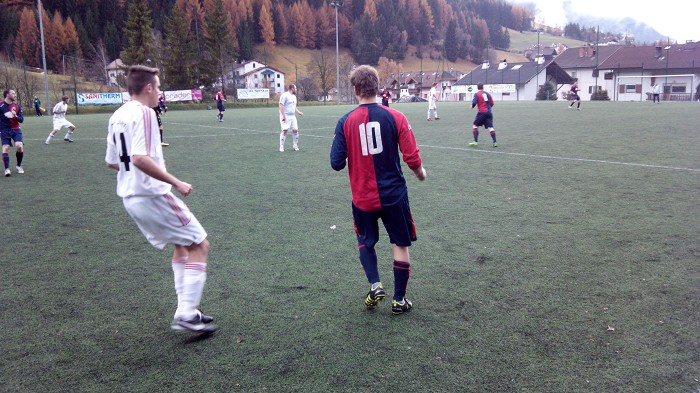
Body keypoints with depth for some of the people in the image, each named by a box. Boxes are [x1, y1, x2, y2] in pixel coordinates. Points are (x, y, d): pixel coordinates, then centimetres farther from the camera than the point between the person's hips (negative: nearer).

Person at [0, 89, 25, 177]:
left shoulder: (17, 106, 6)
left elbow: (21, 120, 3)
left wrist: (16, 116, -17)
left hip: (16, 129, 2)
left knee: (19, 146, -14)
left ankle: (19, 166, 8)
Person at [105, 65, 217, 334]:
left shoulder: (117, 116, 12)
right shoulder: (144, 113, -16)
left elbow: (112, 162, 18)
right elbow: (140, 158, -28)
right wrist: (176, 182, -23)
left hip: (130, 197, 9)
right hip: (152, 195, -9)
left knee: (181, 245, 21)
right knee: (199, 245, 0)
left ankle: (185, 310, 22)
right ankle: (186, 315, -4)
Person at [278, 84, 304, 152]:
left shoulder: (294, 96, 18)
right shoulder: (285, 95, -10)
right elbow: (281, 105, -16)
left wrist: (298, 112, 15)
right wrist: (283, 115, -23)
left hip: (293, 116, 8)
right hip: (286, 116, -8)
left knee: (295, 130, 4)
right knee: (284, 130, -13)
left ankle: (295, 145, 17)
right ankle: (281, 147, -8)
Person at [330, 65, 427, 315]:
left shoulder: (345, 122, -8)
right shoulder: (395, 117, -10)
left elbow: (337, 163, -7)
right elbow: (412, 159, -11)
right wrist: (420, 172, 10)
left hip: (363, 198, 1)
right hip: (394, 195, -1)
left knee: (365, 241, 25)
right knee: (400, 246, 15)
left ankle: (375, 285, 9)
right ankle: (399, 300, 22)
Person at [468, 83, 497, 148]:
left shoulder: (477, 94, -2)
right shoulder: (487, 94, 13)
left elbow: (474, 103, -13)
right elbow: (492, 104, 13)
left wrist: (472, 106, 9)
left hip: (481, 112, -4)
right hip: (489, 112, 4)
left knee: (475, 126, 9)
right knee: (490, 127, -1)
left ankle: (476, 142, 2)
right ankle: (495, 142, -9)